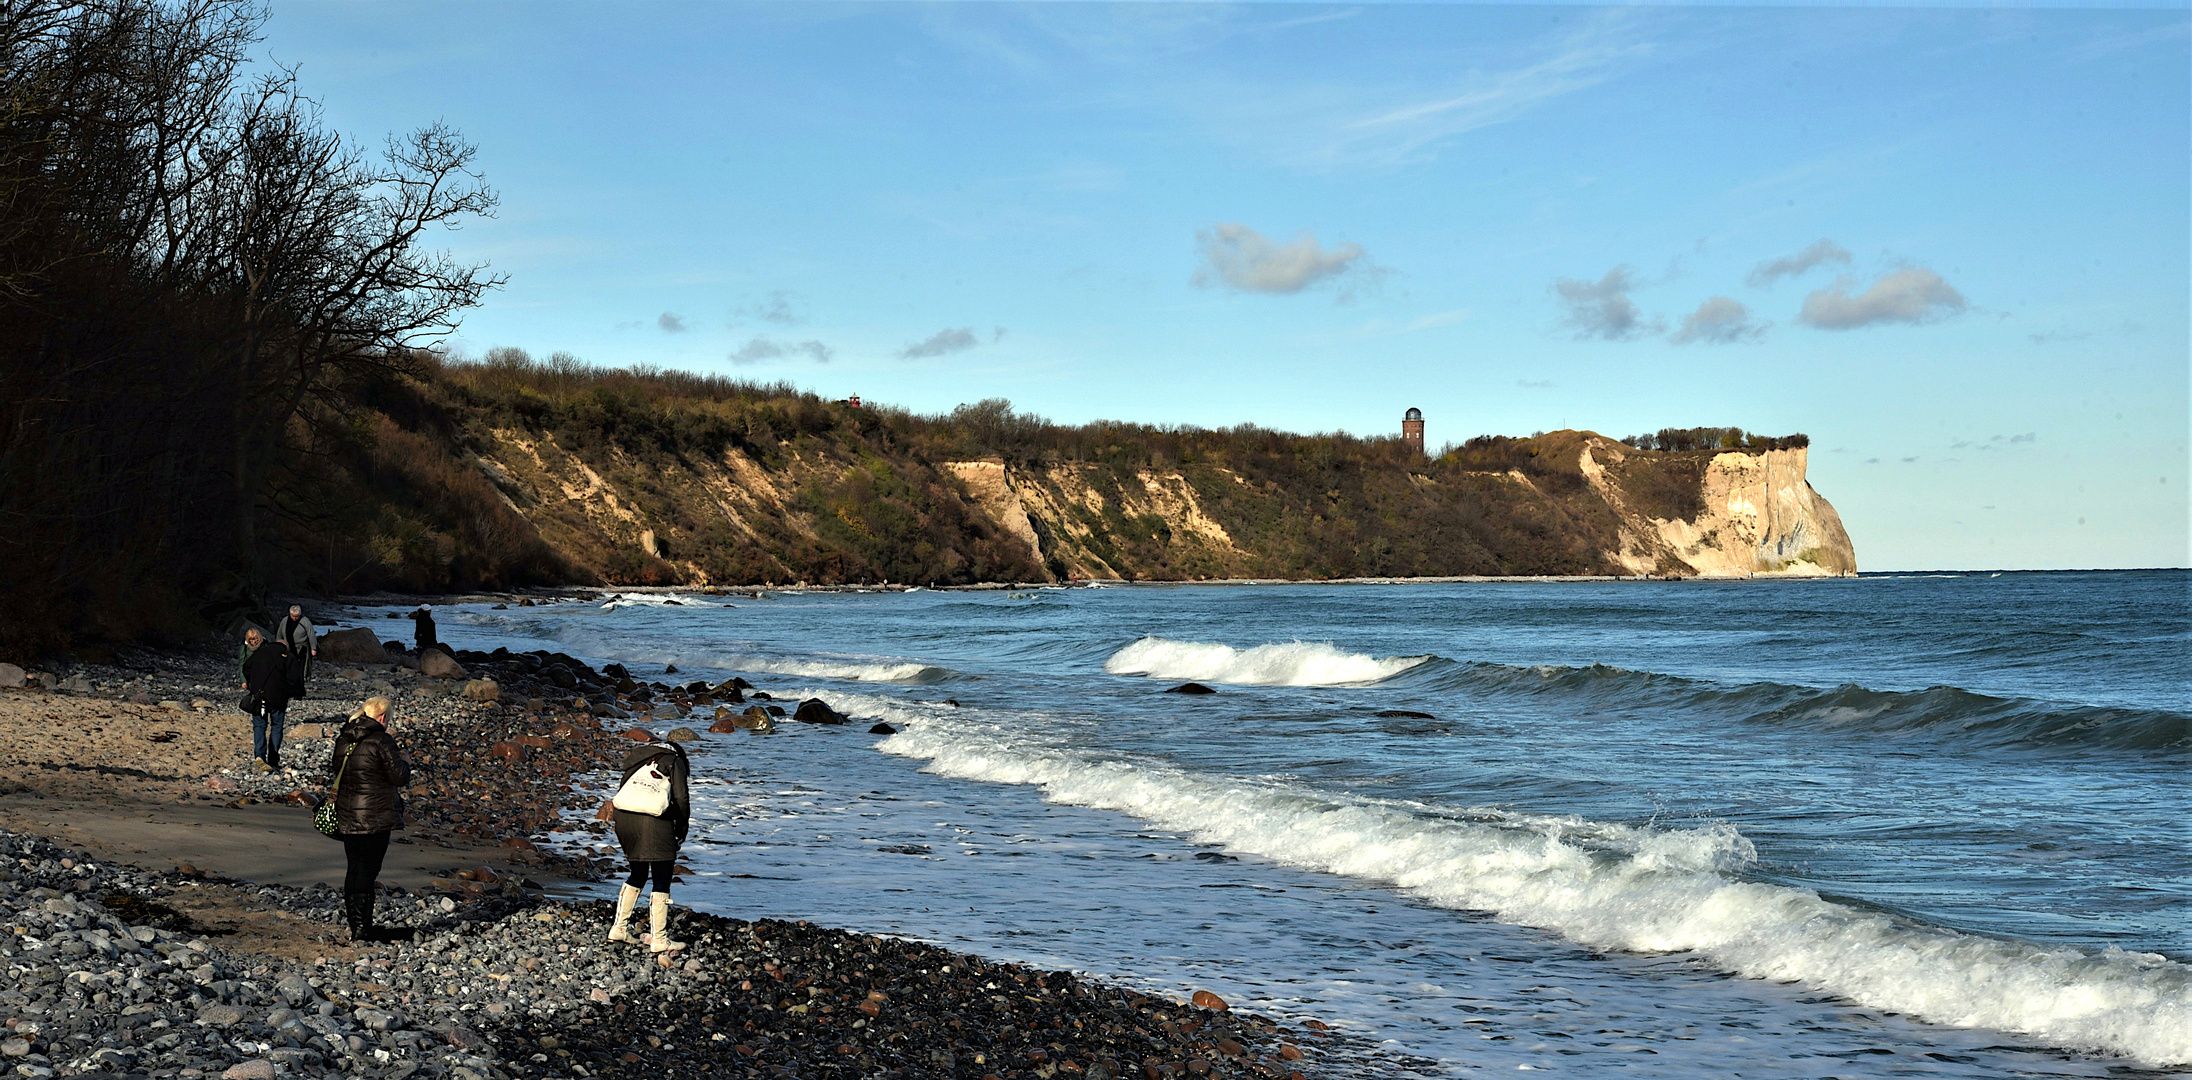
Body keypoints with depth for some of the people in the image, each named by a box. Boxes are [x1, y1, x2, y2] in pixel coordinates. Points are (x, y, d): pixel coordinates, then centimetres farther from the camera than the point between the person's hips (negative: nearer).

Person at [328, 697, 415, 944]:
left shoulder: (343, 740, 8)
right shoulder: (381, 741, -13)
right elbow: (400, 776, -14)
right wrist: (404, 763, 9)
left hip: (346, 817, 7)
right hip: (375, 818, -7)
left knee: (354, 868, 14)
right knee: (368, 870, -3)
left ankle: (354, 924, 20)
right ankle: (362, 930, -2)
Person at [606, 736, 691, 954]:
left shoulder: (636, 759, 26)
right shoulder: (674, 761, 11)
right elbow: (681, 799, -2)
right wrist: (681, 828, 12)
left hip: (624, 818, 6)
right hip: (655, 821, -6)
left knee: (638, 875, 24)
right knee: (662, 880, 2)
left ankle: (618, 928, 25)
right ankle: (658, 939, 1)